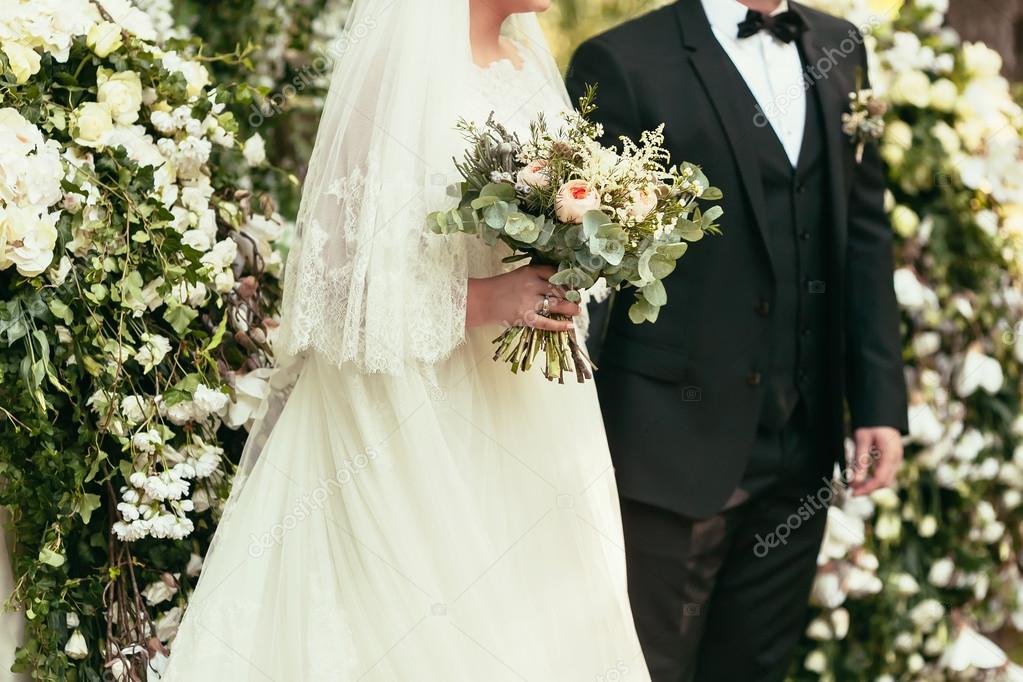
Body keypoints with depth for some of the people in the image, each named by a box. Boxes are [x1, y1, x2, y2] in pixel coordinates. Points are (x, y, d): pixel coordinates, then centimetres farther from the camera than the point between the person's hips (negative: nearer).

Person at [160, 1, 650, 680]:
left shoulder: (532, 68, 9)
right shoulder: (401, 73, -13)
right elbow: (341, 276, -15)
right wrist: (483, 299, -23)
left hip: (535, 401, 7)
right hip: (422, 404, -7)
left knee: (542, 617, 8)